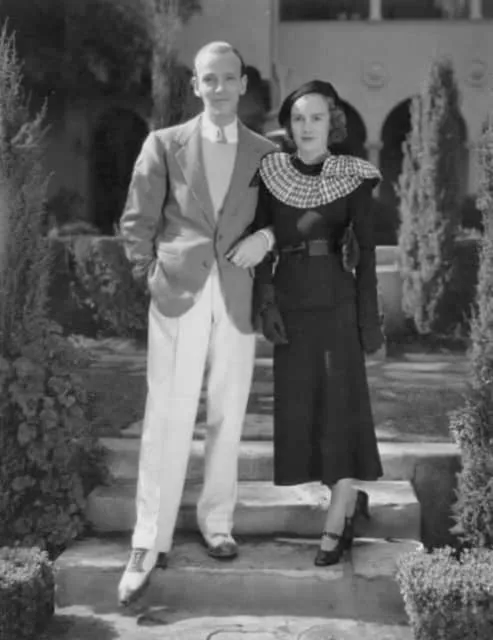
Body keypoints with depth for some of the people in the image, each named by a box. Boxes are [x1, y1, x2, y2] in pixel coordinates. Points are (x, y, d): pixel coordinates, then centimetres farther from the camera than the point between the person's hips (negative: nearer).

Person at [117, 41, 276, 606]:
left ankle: (216, 523, 22)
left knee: (227, 419, 7)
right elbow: (137, 221, 8)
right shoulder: (163, 144, 7)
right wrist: (149, 277, 0)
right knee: (167, 418, -7)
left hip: (237, 300, 2)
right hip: (178, 297, -2)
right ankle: (149, 544, -2)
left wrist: (267, 236, -4)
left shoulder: (266, 154, 10)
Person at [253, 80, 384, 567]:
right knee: (301, 410, 6)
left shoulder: (354, 177, -2)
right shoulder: (270, 173, 2)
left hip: (338, 302, -2)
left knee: (341, 407, -4)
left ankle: (334, 527, 4)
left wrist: (370, 320, -4)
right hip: (290, 304, 3)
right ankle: (351, 498, 26)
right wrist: (265, 303, -7)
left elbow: (365, 251, -1)